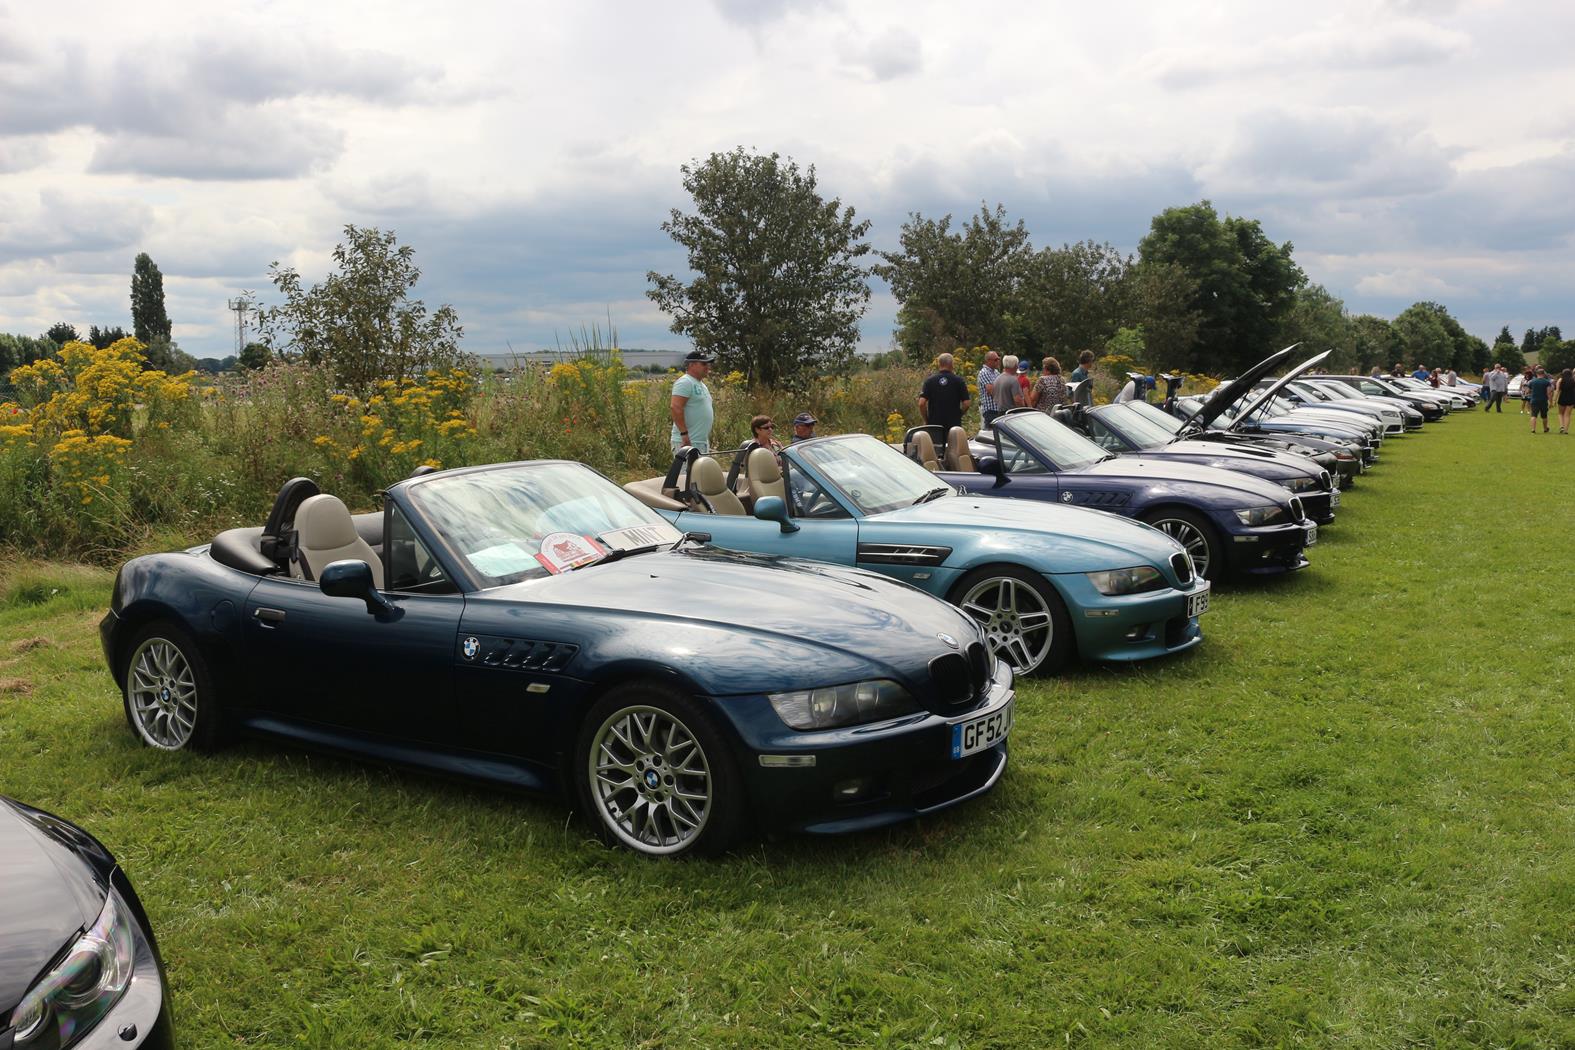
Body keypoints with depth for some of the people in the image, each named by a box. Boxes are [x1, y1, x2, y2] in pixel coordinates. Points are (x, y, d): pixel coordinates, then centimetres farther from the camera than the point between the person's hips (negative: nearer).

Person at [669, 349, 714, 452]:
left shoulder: (701, 384, 20)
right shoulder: (685, 382, -11)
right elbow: (675, 407, -22)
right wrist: (684, 433, -25)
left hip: (703, 442, 10)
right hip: (687, 442, -10)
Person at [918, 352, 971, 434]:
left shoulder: (929, 381, -1)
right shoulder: (959, 381, -2)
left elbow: (922, 403, -8)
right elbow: (966, 404, -5)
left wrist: (926, 419, 5)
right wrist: (958, 415, 13)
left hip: (934, 424, 1)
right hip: (954, 424, -1)